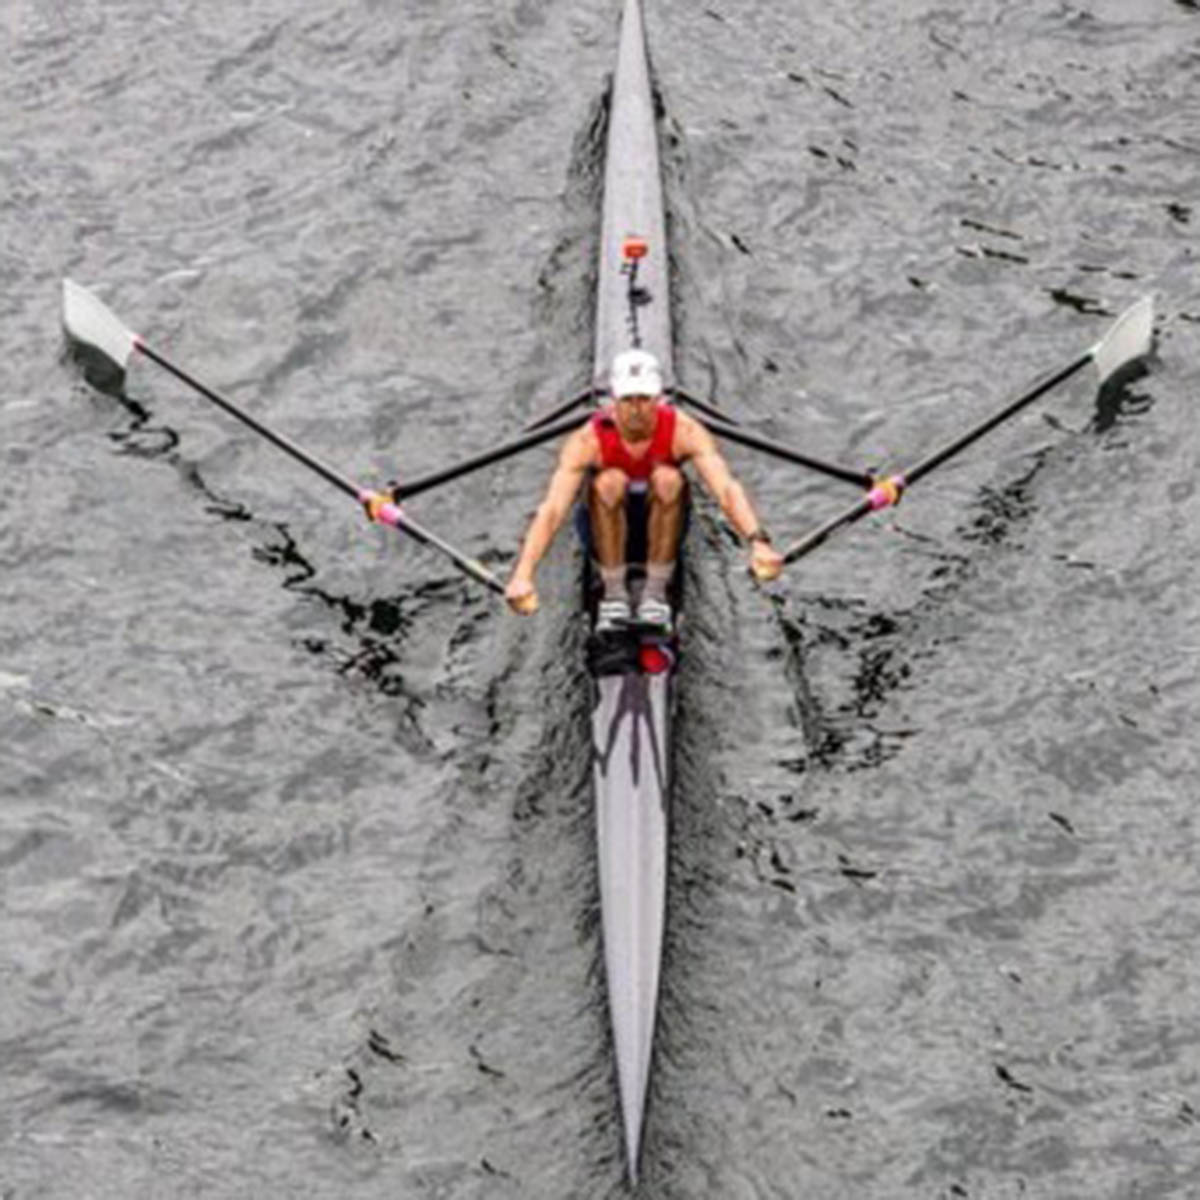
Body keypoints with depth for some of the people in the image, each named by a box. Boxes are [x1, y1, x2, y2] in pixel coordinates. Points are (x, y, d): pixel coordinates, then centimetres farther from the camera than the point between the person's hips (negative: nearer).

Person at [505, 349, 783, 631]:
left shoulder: (684, 431, -24)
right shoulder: (588, 441, -26)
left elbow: (726, 488, -36)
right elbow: (552, 509, -35)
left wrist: (757, 541, -54)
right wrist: (522, 575, -48)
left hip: (662, 519, 1)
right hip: (610, 526, -1)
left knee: (668, 479, -32)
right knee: (609, 482, -34)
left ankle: (655, 594, -20)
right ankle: (614, 594, -19)